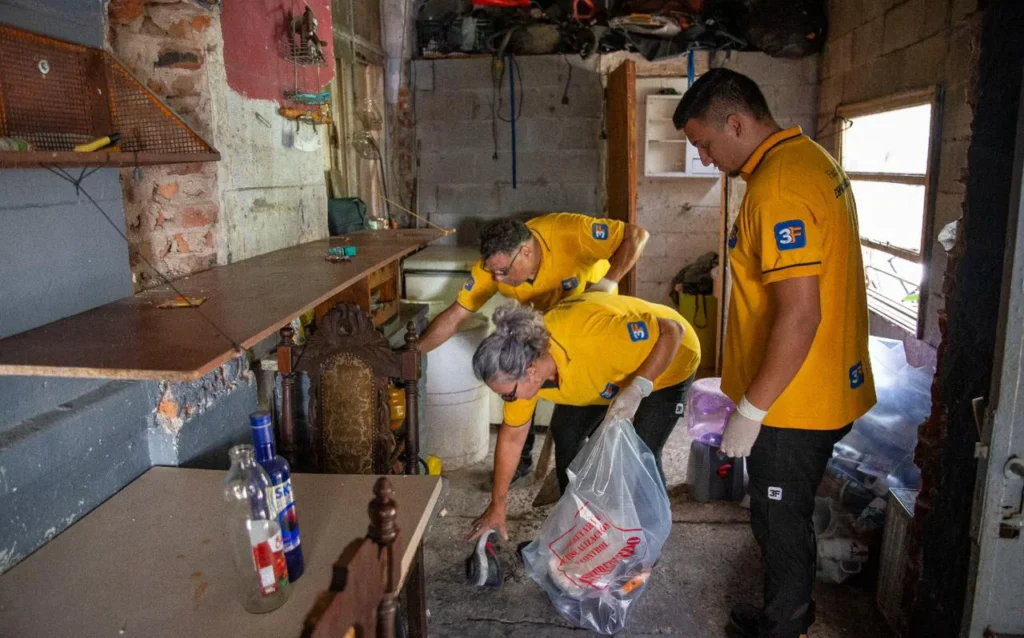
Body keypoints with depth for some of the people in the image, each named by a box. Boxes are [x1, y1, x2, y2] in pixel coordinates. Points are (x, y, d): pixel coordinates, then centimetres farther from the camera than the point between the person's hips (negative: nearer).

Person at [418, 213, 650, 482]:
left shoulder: (569, 232, -41)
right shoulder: (493, 265, -29)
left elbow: (636, 235, -35)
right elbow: (455, 315, -24)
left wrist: (607, 283, -45)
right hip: (546, 315, 3)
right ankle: (521, 457, 15)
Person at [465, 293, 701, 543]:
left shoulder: (591, 336, -43)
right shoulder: (521, 366, -20)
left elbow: (672, 331, -32)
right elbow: (512, 435, -7)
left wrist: (636, 389, -42)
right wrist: (497, 505, -1)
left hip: (666, 363, -6)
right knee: (566, 433, 2)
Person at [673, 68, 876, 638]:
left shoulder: (777, 189, -24)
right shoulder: (814, 159, 9)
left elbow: (800, 313, -28)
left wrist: (751, 409, -20)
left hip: (795, 401, -10)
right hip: (831, 386, 10)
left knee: (781, 524, 10)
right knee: (788, 517, 24)